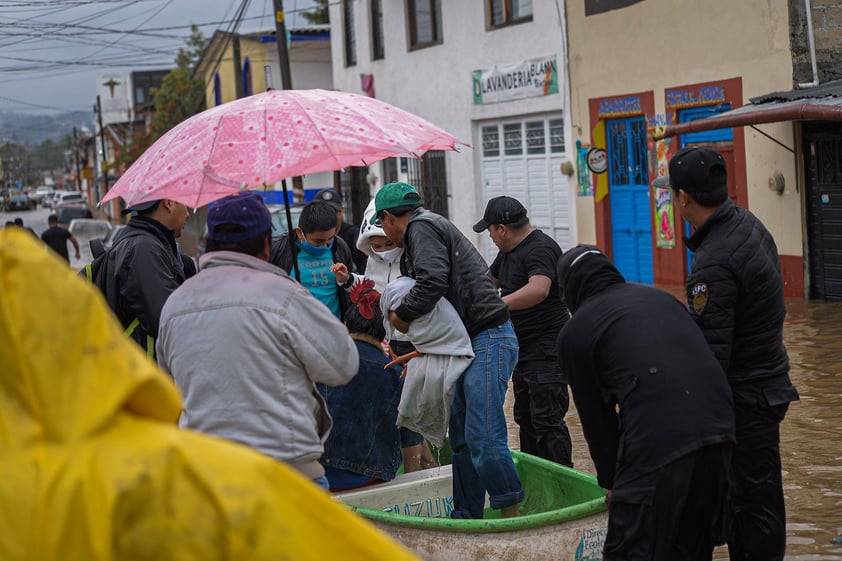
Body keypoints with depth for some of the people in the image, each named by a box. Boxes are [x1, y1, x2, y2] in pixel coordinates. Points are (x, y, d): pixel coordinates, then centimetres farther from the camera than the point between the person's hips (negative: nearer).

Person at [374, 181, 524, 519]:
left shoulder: (422, 226, -6)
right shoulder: (431, 226, 24)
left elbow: (433, 282, -22)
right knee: (462, 439, 10)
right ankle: (466, 519, 14)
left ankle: (512, 514, -9)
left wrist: (400, 314, -7)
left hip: (488, 340, -11)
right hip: (472, 344, 11)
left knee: (483, 437, -14)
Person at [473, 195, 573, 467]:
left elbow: (539, 289, -37)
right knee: (526, 421, 16)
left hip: (545, 351, -11)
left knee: (546, 421, -12)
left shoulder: (540, 249, -18)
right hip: (523, 351, 11)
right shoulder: (509, 251, 15)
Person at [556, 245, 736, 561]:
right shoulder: (659, 297, 27)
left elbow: (594, 415, 15)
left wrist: (611, 481, 29)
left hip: (657, 439, -6)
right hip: (719, 425, 6)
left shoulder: (574, 332, 12)